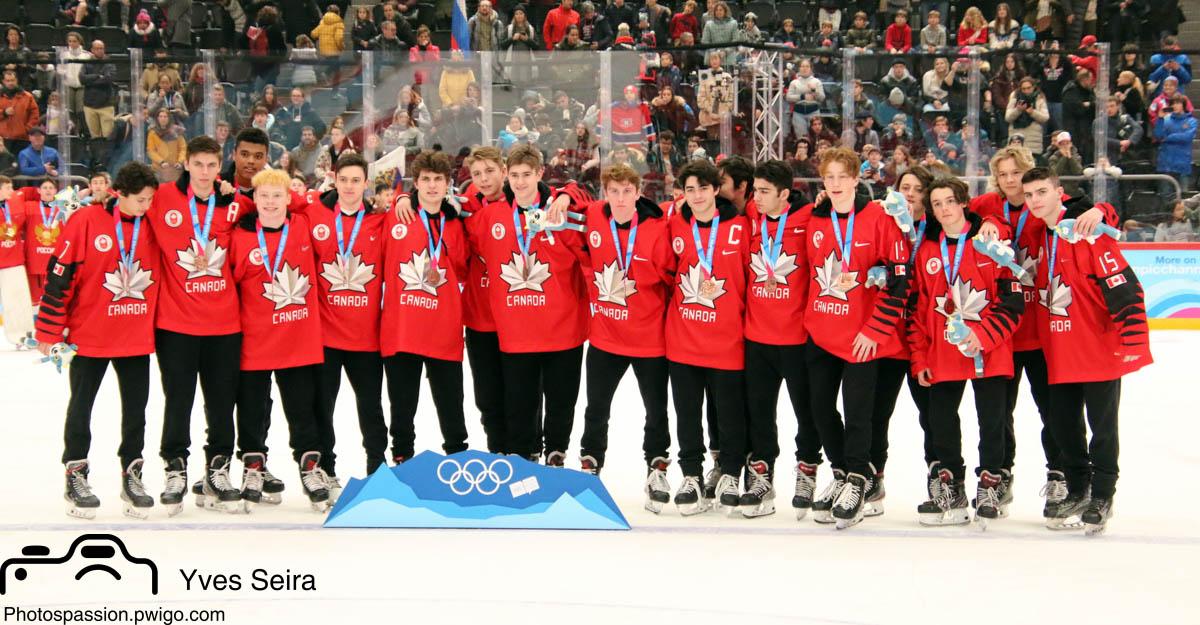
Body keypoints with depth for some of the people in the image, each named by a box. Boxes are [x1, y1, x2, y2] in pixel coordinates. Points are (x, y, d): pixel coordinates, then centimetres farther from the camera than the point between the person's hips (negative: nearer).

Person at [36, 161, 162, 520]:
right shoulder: (85, 222, -12)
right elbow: (59, 276, -10)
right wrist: (49, 332, -8)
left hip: (138, 338, 4)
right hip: (89, 335, -3)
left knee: (136, 407, 9)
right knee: (81, 406, 8)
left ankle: (131, 474, 22)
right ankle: (76, 474, 20)